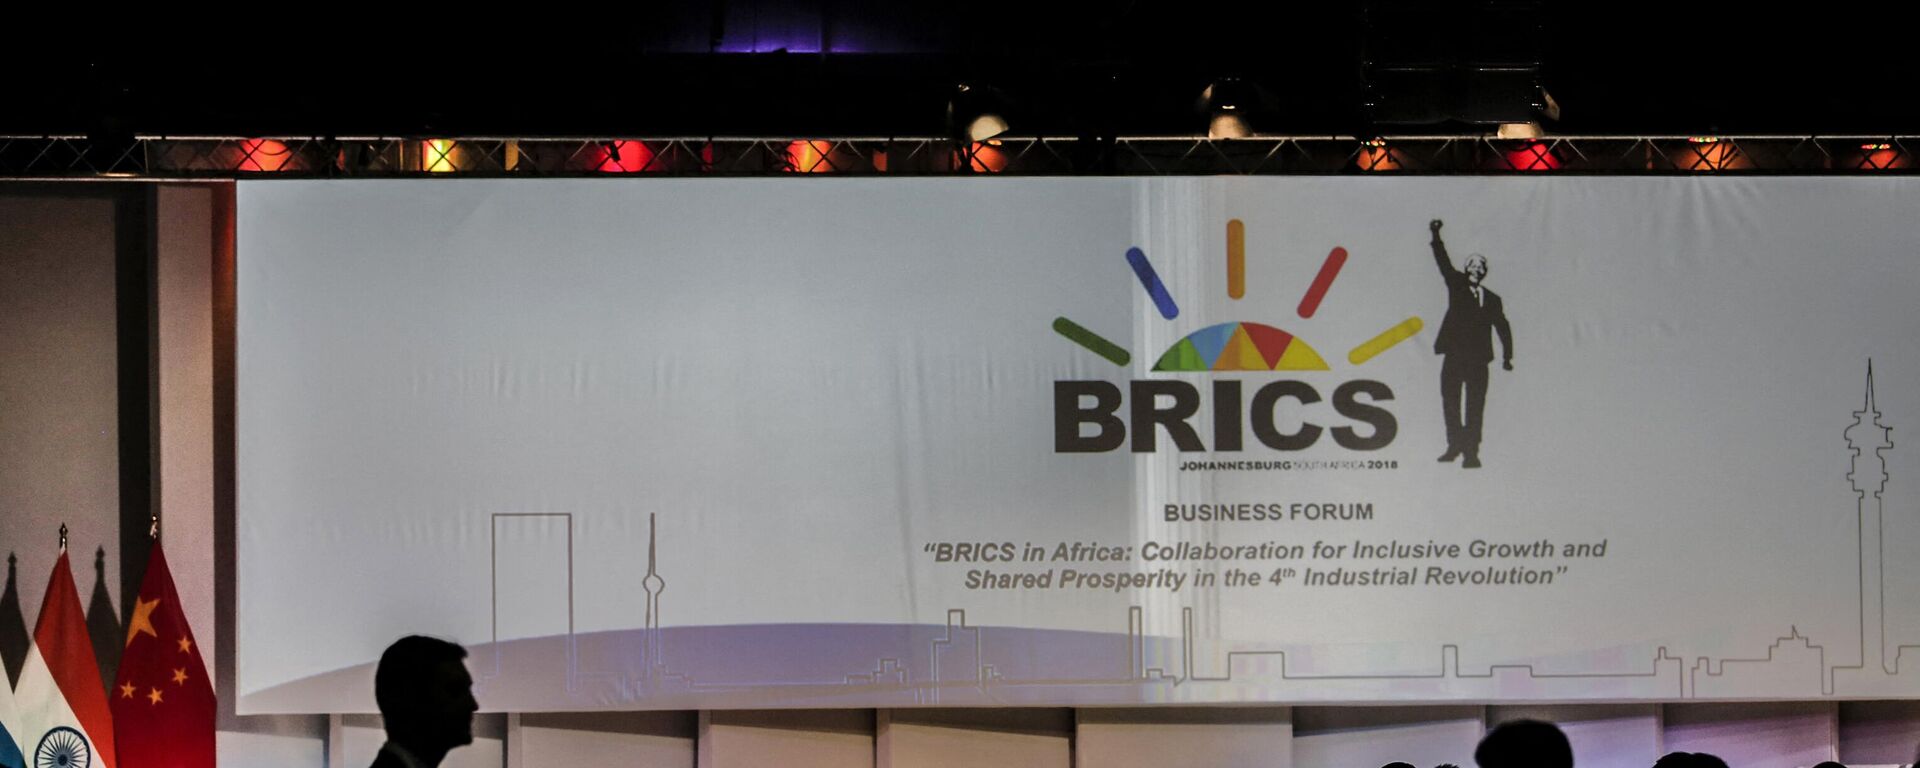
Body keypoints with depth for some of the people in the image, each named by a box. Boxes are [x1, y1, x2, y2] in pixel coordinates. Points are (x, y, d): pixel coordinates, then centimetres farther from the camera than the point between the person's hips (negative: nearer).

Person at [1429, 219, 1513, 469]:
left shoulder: (1492, 300, 11)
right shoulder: (1457, 286, 8)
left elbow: (1503, 328, 8)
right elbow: (1444, 264, -1)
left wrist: (1507, 355, -2)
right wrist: (1436, 238, -9)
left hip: (1478, 361, 0)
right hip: (1453, 357, 0)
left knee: (1474, 408, -3)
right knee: (1450, 404, 6)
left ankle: (1471, 452, -1)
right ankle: (1455, 445, 21)